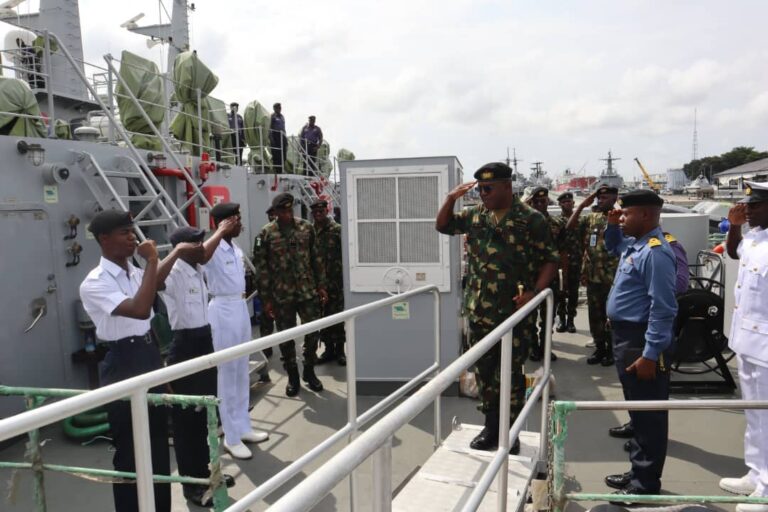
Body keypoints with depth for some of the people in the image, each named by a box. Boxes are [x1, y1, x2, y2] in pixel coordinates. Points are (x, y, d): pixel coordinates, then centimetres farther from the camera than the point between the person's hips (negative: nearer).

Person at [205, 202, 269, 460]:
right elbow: (200, 256, -40)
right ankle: (231, 437, 13)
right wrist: (220, 233, -30)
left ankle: (243, 427, 29)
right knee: (227, 373, 1)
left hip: (241, 308, 8)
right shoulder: (214, 248, -14)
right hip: (223, 310, -8)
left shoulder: (236, 249, 12)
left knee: (242, 371, 15)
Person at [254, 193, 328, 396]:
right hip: (282, 295, -2)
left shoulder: (306, 228, 2)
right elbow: (262, 267, -4)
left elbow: (316, 259, 7)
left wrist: (321, 286, 5)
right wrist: (267, 298, -5)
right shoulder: (266, 234, -5)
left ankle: (309, 372, 28)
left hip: (308, 291, 2)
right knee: (286, 337, 8)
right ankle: (292, 377, 25)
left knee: (313, 332, 7)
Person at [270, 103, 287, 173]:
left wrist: (286, 138, 18)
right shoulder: (273, 116, -2)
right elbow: (270, 128, -7)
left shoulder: (282, 116, 19)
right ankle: (276, 170, -7)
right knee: (276, 155, -8)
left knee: (283, 155, 2)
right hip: (275, 136, -7)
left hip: (282, 136, 7)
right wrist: (271, 139, -16)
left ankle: (281, 170, 7)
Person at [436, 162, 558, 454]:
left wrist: (535, 292, -18)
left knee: (511, 373, 6)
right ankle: (491, 427, 30)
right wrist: (452, 198, 1)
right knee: (484, 371, 14)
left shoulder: (531, 219, -8)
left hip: (515, 312, -5)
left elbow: (550, 260, -6)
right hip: (479, 311, 5)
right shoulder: (475, 215, 6)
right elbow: (442, 226, 17)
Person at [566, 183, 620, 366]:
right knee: (595, 314, 12)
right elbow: (569, 227, -3)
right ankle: (599, 348, 25)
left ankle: (612, 349, 18)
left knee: (612, 315, 5)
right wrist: (582, 205, -6)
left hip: (613, 277, -5)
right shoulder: (591, 218, 8)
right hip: (593, 276, 5)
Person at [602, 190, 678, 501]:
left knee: (649, 414, 3)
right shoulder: (634, 244, 9)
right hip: (625, 337, 10)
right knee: (637, 410, 19)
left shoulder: (655, 252, -21)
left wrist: (650, 354, -24)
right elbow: (612, 246, 35)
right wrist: (612, 226, 14)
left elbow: (663, 309, -24)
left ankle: (646, 484, 16)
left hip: (643, 341, -10)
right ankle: (638, 472, 33)